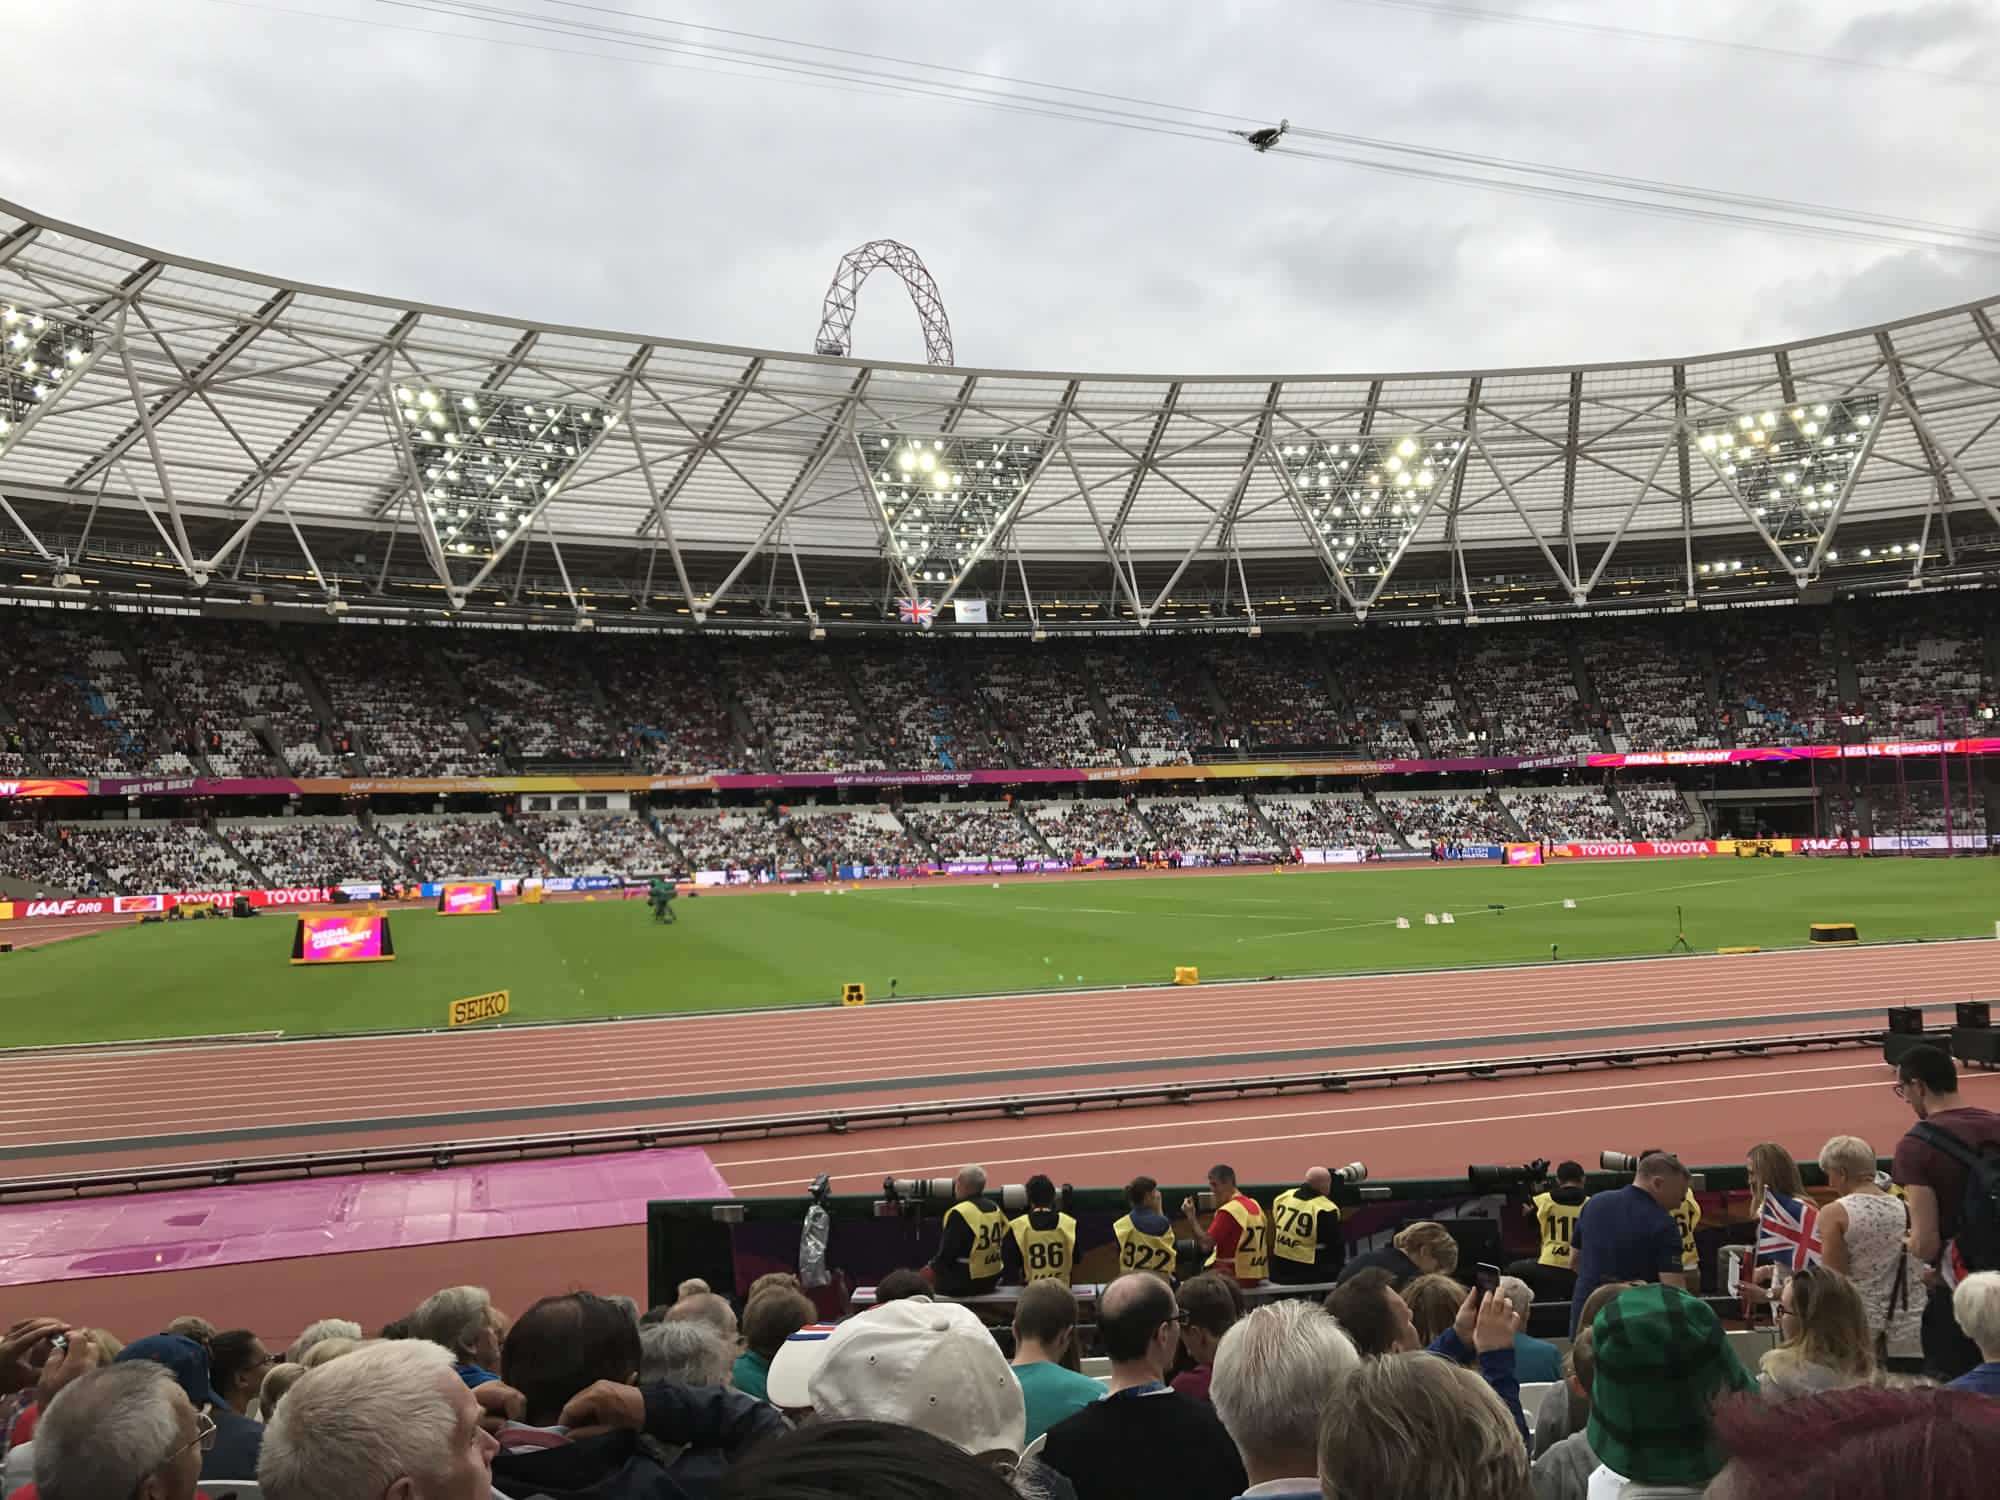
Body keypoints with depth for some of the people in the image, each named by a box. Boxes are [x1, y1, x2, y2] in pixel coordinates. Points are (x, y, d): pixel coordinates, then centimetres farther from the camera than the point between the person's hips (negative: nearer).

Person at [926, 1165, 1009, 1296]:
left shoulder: (959, 1213, -20)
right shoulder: (995, 1208, 3)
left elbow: (946, 1253, -17)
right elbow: (1003, 1246, 11)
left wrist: (933, 1266, 2)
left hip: (964, 1282, -7)